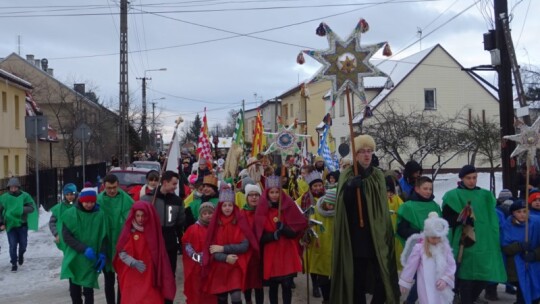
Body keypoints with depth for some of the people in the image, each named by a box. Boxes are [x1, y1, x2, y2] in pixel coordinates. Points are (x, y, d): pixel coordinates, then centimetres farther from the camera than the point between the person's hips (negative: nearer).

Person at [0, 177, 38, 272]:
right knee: (12, 245, -2)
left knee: (23, 244, 7)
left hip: (22, 224, 0)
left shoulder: (25, 196, -4)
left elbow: (32, 208, -8)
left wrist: (22, 209, -25)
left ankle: (21, 255, 40)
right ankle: (14, 264, 12)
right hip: (10, 225, 0)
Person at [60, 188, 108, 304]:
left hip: (91, 260, -1)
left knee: (88, 290, 1)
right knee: (74, 290, 10)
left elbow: (103, 237, 2)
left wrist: (102, 254, -9)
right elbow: (67, 237, -8)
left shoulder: (100, 215, -5)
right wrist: (84, 249, -17)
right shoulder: (70, 214, -7)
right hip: (74, 259, 1)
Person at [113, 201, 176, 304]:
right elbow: (121, 252, -2)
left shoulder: (153, 231, 2)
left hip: (150, 276, 1)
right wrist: (134, 263, -17)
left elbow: (159, 255, 5)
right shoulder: (129, 231, -2)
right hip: (132, 277, -1)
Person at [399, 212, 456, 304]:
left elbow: (451, 265, 1)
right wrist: (405, 282, 3)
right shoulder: (419, 247, -13)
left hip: (442, 287, 5)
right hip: (427, 287, -4)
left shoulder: (445, 246, -2)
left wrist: (445, 279, -13)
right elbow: (410, 266, -4)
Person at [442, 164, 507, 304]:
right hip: (464, 244, -4)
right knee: (466, 277, -8)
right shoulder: (453, 196, 0)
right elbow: (447, 220, -3)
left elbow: (491, 220, 18)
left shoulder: (485, 195, 13)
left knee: (484, 277, 3)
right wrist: (462, 218, -19)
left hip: (483, 243, 4)